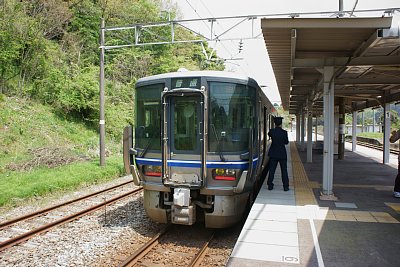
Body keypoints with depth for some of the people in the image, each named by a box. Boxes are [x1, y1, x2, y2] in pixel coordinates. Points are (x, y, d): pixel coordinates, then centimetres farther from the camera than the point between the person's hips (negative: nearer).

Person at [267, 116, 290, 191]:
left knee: (272, 170, 8)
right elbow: (286, 142, 2)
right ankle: (285, 186, 9)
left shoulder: (271, 131, -7)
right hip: (282, 154, -1)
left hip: (273, 154, 2)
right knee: (284, 170, 7)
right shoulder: (284, 132, -12)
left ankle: (270, 185, 10)